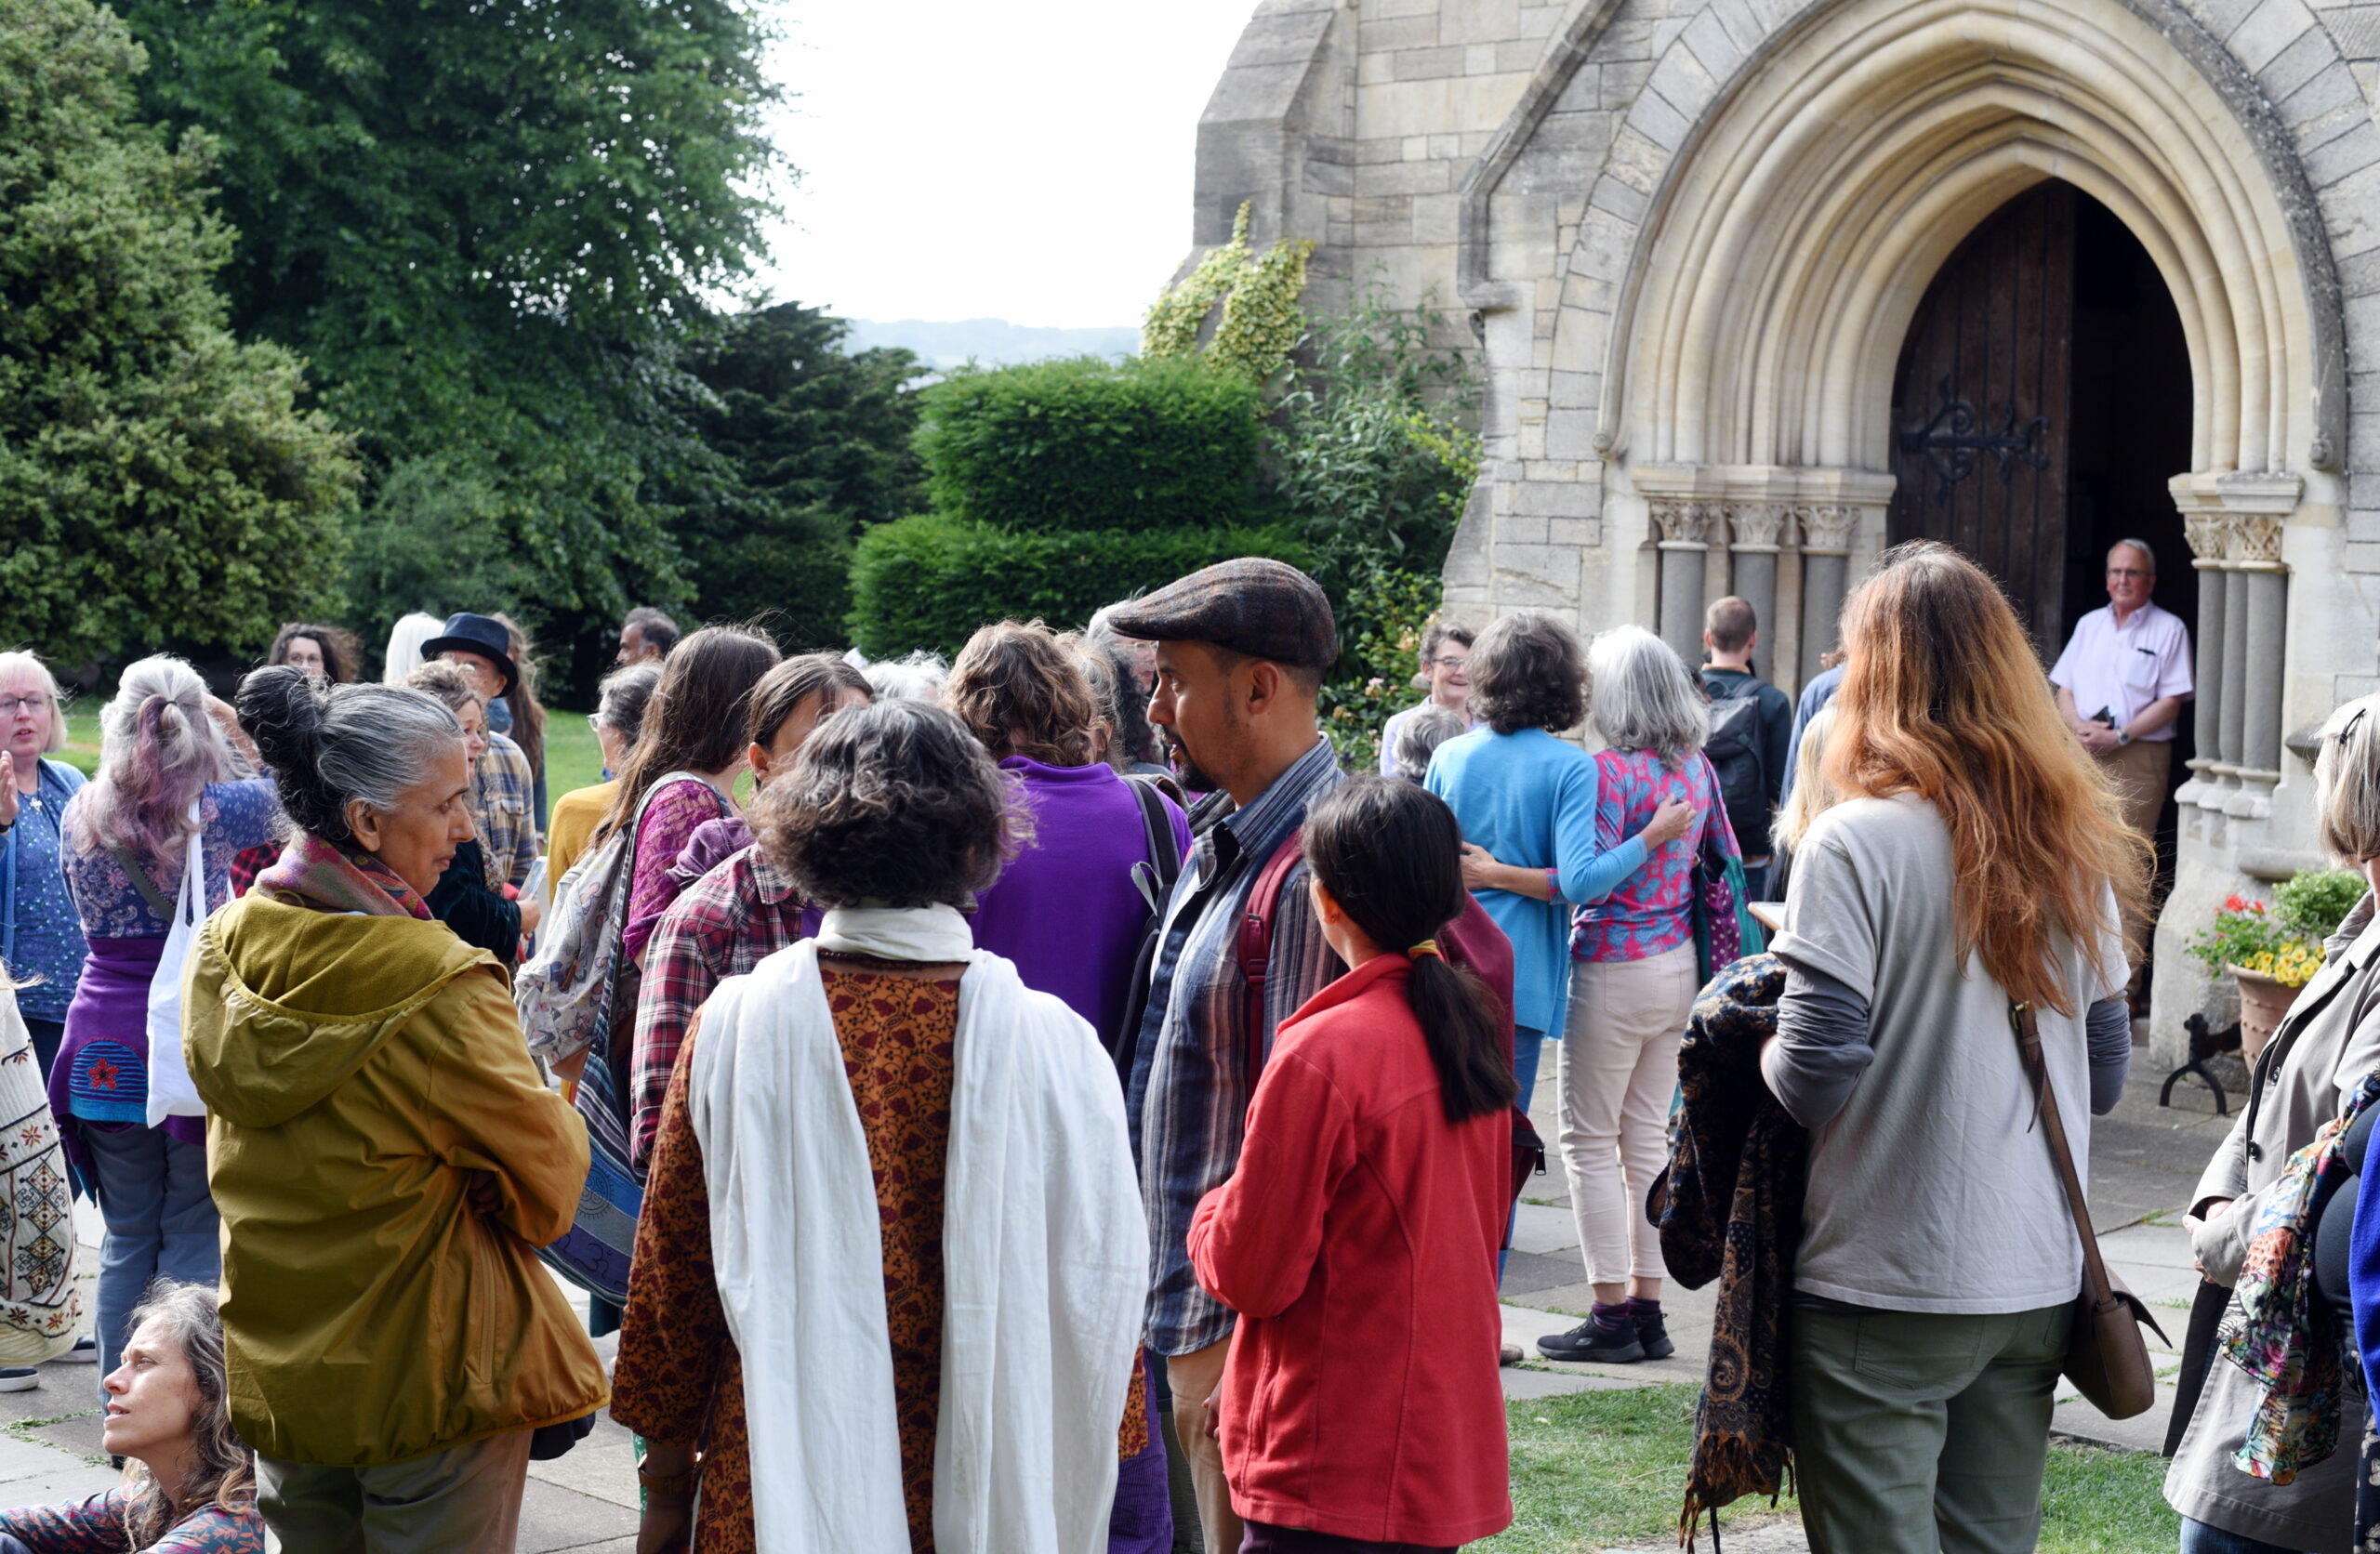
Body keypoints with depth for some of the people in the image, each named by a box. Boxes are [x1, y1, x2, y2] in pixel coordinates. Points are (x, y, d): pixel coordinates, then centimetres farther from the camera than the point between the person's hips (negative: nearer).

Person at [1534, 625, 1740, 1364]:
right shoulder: (1696, 767, 6)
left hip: (1615, 968, -8)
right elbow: (1725, 857, 15)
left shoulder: (1613, 770, -17)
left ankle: (1613, 1315, 2)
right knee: (1649, 1137, 13)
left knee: (1590, 1142, 1)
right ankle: (1649, 1308, 16)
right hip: (1678, 964, 8)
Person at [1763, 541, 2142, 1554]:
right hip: (2039, 1281, 6)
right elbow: (2106, 1074, 13)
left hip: (1885, 1288, -6)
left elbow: (1816, 1079, -17)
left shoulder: (1856, 842, -13)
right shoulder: (2072, 844, 6)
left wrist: (1765, 1047, 4)